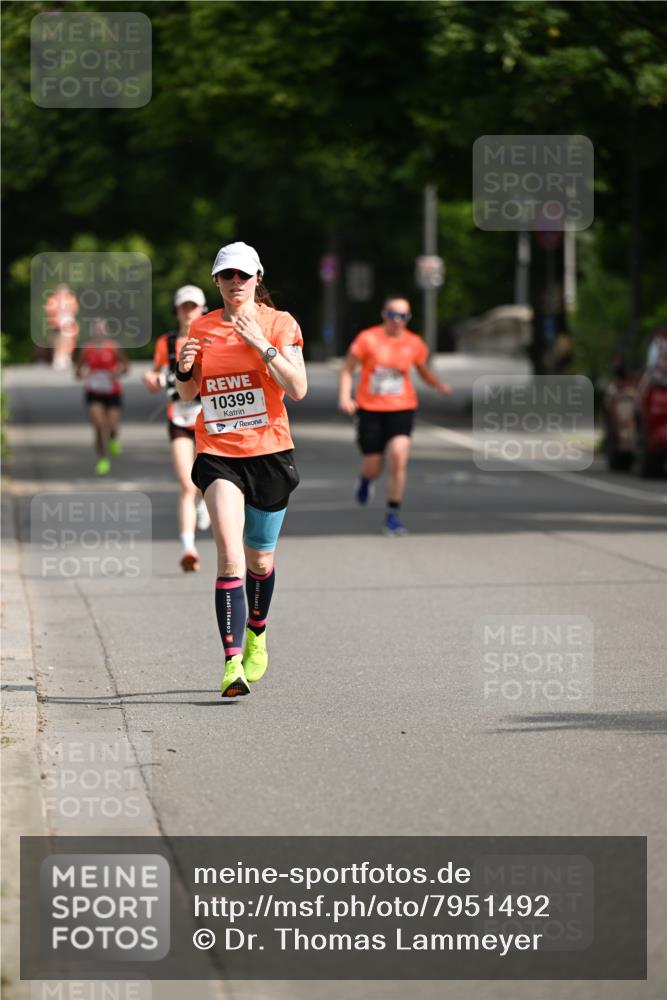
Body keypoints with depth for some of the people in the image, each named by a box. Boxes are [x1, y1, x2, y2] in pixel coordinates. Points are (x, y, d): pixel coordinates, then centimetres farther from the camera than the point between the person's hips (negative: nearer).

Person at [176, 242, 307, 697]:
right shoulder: (203, 328, 6)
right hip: (218, 454, 0)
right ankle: (233, 663, -23)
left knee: (260, 561, 14)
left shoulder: (280, 323, -3)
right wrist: (184, 369, -7)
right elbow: (189, 393, 15)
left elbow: (298, 389, -12)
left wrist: (262, 344, -20)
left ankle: (256, 635, 43)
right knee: (231, 557, -18)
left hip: (269, 453, 0)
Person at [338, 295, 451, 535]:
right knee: (373, 467, 4)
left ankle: (392, 515, -8)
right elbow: (347, 368, -1)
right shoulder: (368, 339, -7)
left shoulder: (414, 343, 0)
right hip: (370, 409, -1)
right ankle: (366, 479, 45)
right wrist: (344, 396, -15)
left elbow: (424, 371, 15)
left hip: (401, 409, 1)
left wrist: (440, 385, -4)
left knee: (398, 457, -20)